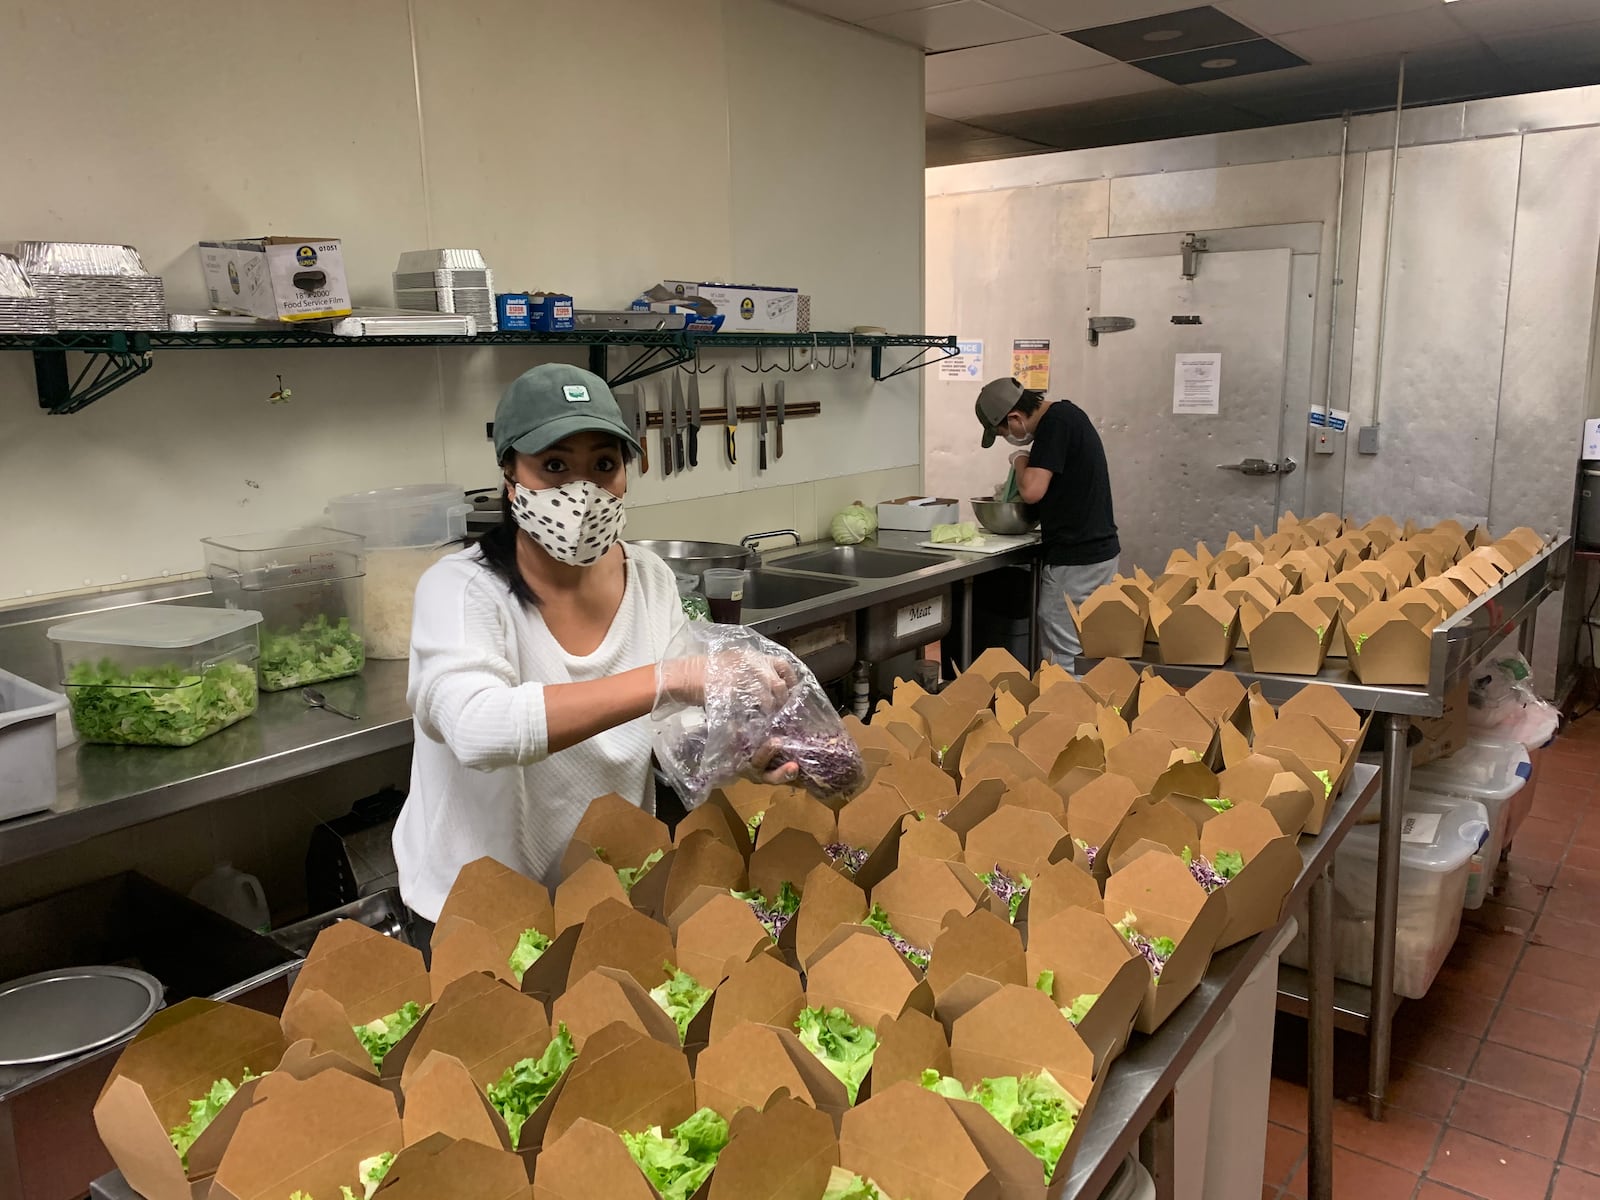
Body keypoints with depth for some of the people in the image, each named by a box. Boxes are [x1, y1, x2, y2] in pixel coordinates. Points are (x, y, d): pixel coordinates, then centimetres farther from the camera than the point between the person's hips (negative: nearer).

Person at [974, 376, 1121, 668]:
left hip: (1075, 559, -10)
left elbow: (1032, 490, -25)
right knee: (1087, 652, 15)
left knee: (1060, 656, -5)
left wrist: (1020, 459, -7)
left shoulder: (1054, 423, -17)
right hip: (1099, 549, 10)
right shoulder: (1066, 413, 13)